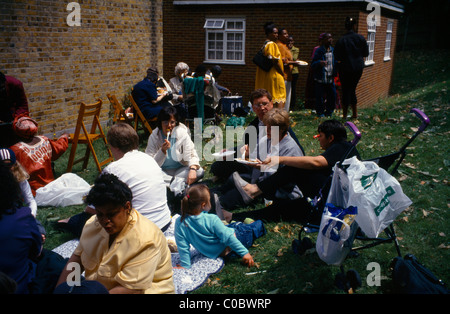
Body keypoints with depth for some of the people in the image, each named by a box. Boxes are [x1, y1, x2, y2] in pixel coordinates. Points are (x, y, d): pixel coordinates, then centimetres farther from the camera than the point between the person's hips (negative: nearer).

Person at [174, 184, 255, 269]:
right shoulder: (212, 220, -33)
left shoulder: (180, 222, -23)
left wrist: (186, 265, -5)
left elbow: (182, 247, -16)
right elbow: (228, 238, -28)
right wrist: (244, 252, -20)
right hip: (225, 250, -5)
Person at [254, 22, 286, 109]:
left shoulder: (264, 45, 16)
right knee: (280, 98, -8)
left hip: (265, 76, 9)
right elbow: (275, 61, -18)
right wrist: (282, 73, -8)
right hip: (275, 75, -9)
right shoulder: (272, 44, -13)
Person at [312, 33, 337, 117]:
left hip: (330, 79, 5)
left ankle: (329, 113, 21)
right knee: (320, 97, -1)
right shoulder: (319, 51, -7)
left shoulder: (333, 50, 10)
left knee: (332, 95, 6)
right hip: (320, 79, -5)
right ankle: (320, 113, 15)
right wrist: (319, 63, -30)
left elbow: (335, 63, 19)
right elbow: (313, 64, -10)